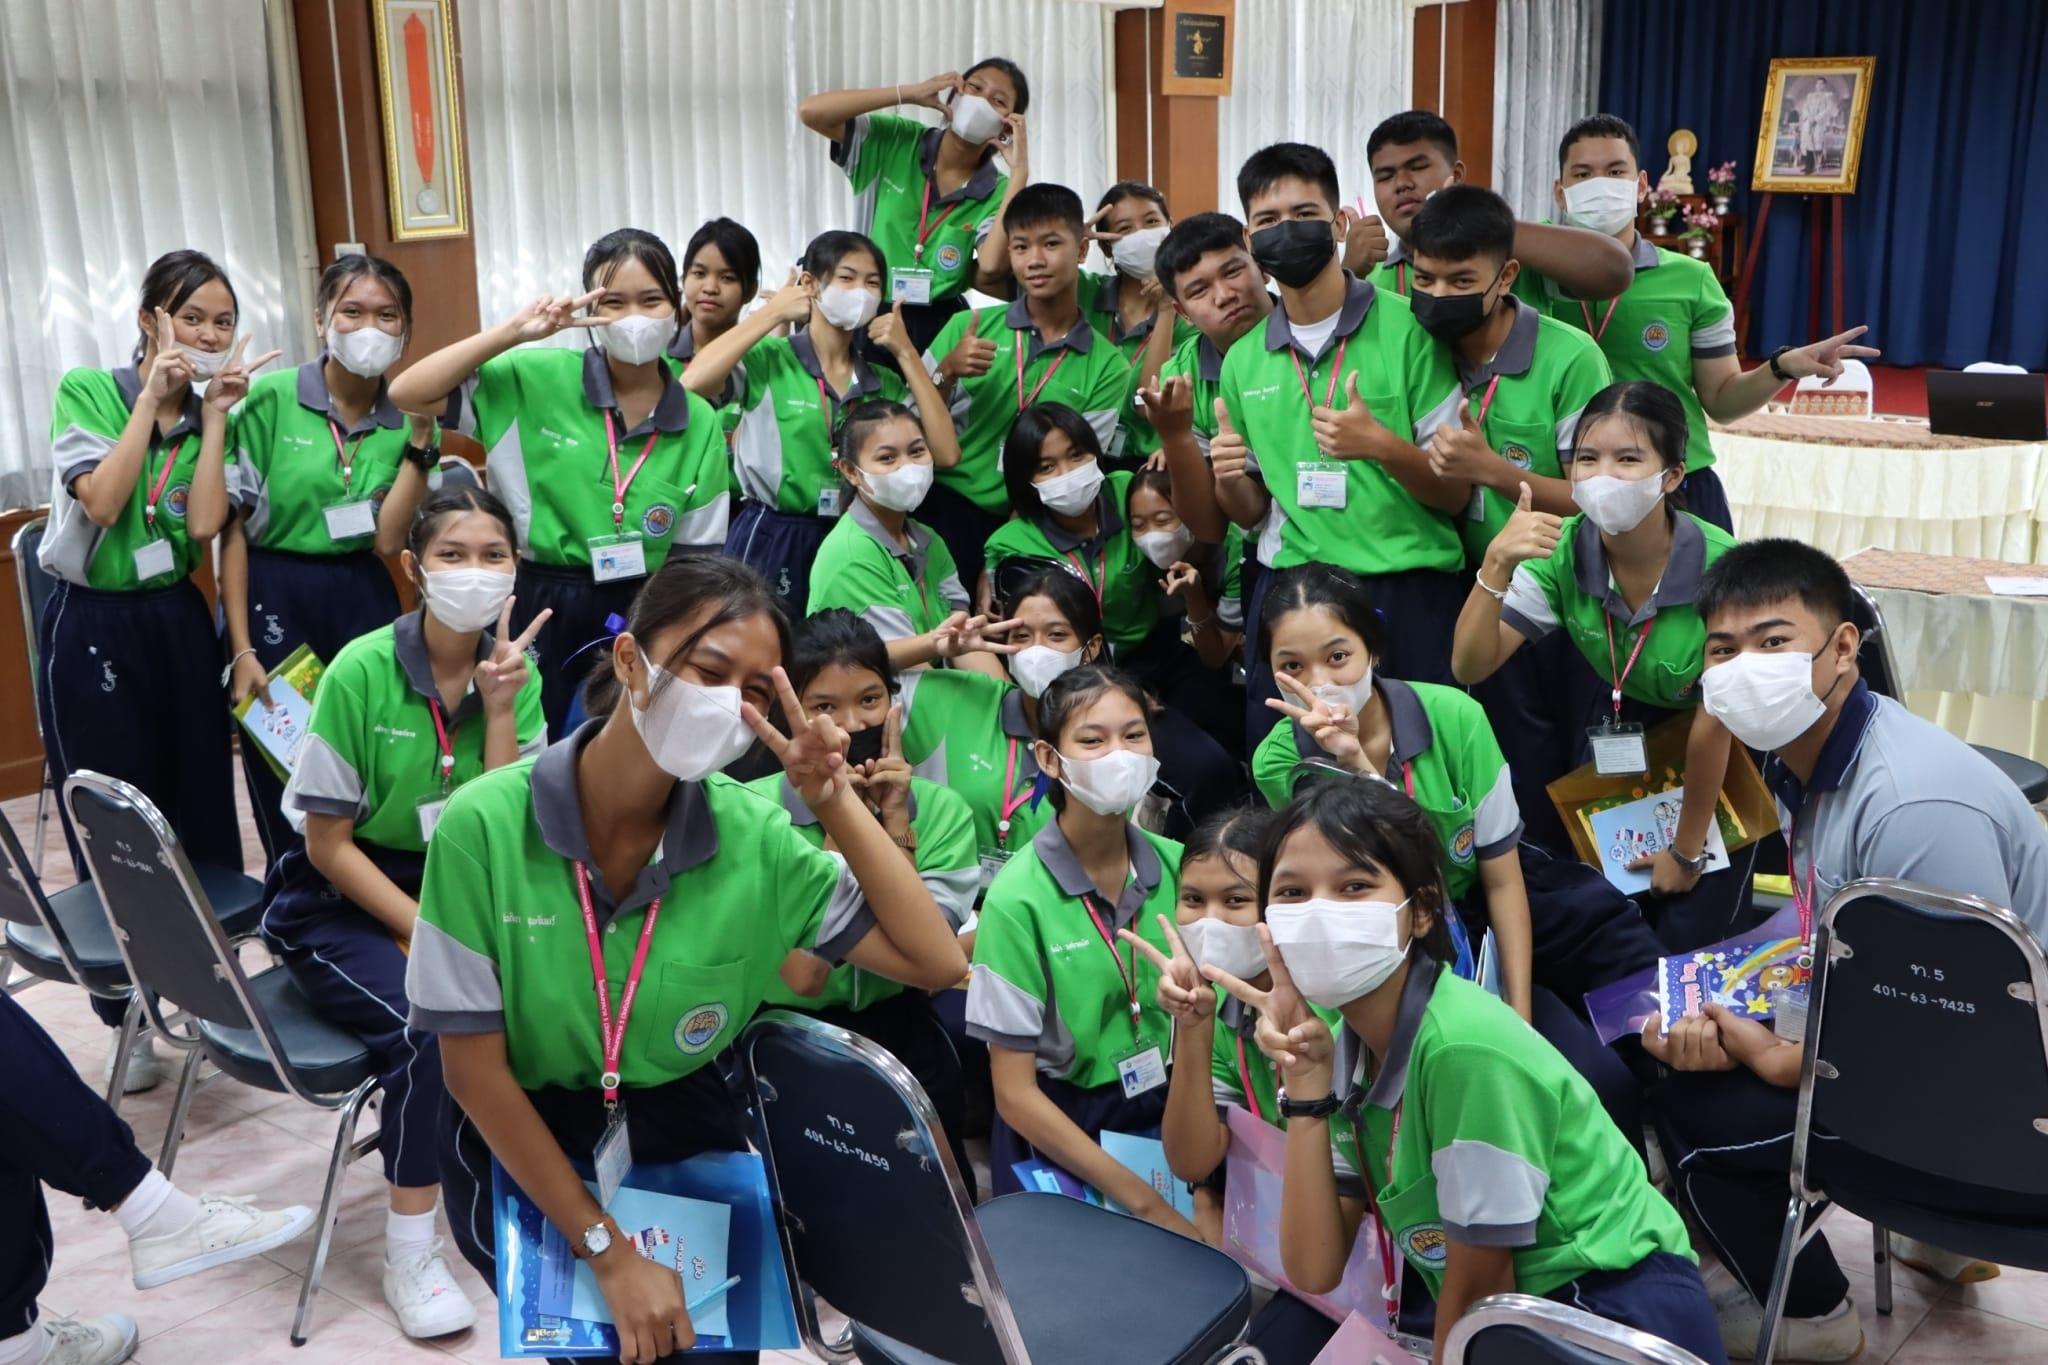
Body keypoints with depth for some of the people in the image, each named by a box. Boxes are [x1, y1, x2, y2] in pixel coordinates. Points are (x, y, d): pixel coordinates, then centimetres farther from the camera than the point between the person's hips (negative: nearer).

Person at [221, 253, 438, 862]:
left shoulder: (404, 420, 4)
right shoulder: (271, 398, -6)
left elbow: (387, 539, -7)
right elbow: (234, 527, -5)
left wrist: (421, 439, -12)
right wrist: (242, 649, -10)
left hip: (363, 604, 3)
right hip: (273, 602, -2)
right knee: (285, 797, 6)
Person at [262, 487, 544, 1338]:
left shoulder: (514, 671, -5)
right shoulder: (360, 672, -17)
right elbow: (328, 843, -13)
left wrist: (499, 707, -21)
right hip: (340, 901, -4)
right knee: (430, 1019, -29)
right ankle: (410, 1257, -11)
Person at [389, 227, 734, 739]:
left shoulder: (700, 426, 1)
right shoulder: (535, 379, -6)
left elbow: (696, 559, 5)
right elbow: (407, 394, -11)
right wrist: (514, 331, -17)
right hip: (541, 615, -2)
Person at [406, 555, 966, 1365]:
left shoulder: (753, 834, -14)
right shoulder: (485, 824, -21)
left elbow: (936, 963, -15)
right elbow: (473, 1068, -16)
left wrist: (835, 801, -24)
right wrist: (607, 1249, -16)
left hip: (683, 1130, 2)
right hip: (521, 1143, -2)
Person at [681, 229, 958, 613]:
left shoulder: (885, 383, 9)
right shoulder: (768, 359, -5)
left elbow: (946, 454, -3)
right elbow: (691, 383, -24)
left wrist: (906, 354, -3)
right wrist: (772, 313, -13)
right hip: (771, 541, -4)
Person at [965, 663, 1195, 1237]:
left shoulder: (1178, 866, -4)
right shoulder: (1019, 898, -15)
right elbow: (1015, 1095, -12)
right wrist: (1144, 1201, -15)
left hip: (1171, 1118, 3)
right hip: (1056, 1133, -3)